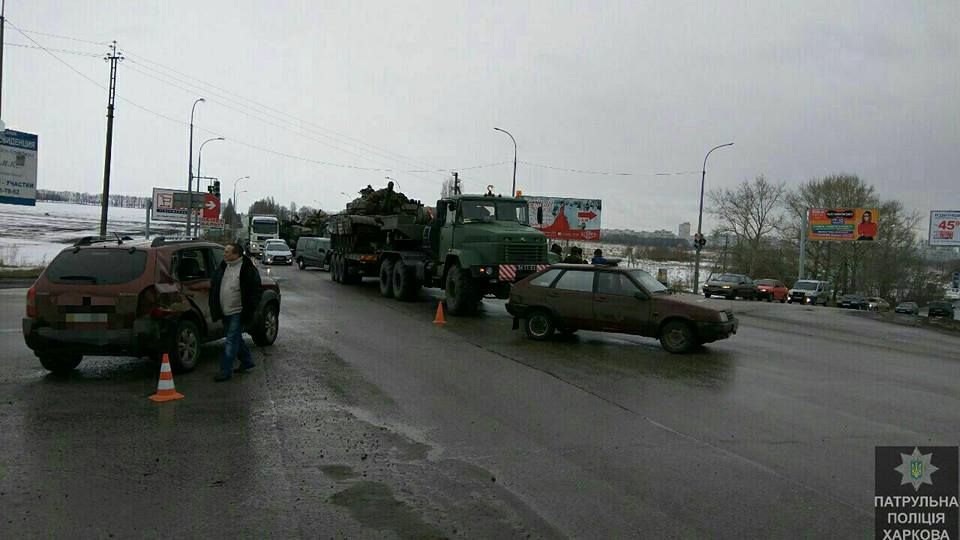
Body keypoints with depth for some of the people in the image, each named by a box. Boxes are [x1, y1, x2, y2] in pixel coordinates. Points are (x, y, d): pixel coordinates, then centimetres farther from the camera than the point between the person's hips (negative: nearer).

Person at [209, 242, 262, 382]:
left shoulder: (248, 269, -13)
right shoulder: (223, 267, 9)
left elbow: (255, 292, -11)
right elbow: (214, 287, 20)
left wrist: (249, 311, -14)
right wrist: (214, 309, 15)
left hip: (238, 313, -8)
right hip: (225, 312, 8)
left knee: (231, 340, -7)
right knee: (236, 338, 18)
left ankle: (226, 371, -2)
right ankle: (247, 361, 34)